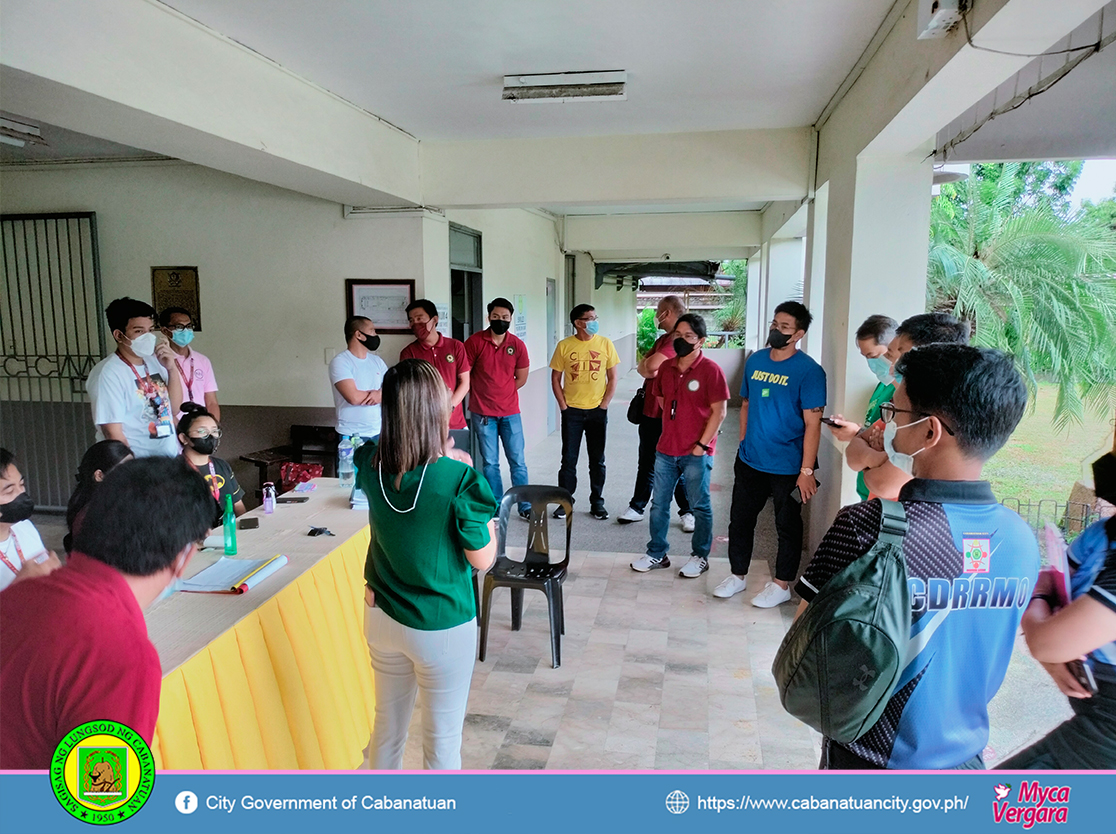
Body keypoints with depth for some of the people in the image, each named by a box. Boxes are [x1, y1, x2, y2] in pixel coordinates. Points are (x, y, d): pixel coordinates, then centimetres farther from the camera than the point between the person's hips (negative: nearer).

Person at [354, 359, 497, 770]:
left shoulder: (370, 464, -10)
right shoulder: (459, 481, -26)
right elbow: (482, 560, -15)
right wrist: (488, 521, -1)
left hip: (381, 616, 6)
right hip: (441, 628, -5)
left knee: (387, 726, 25)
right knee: (442, 741, 14)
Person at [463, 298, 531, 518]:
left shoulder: (517, 345, 0)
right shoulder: (475, 342, -6)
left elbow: (521, 378, 9)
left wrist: (503, 393, 3)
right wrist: (482, 394, 0)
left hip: (510, 412, 1)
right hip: (483, 413, -1)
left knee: (517, 461, 5)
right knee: (490, 463, 7)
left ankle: (525, 506, 16)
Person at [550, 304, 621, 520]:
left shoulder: (605, 344, -1)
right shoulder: (564, 346, -2)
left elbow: (613, 378, 3)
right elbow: (555, 378, 3)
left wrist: (604, 405, -4)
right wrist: (563, 406, -3)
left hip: (597, 411, 1)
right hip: (572, 411, -1)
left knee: (597, 460, 8)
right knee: (569, 459, 4)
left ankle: (597, 503, 21)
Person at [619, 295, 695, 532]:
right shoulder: (662, 339, 16)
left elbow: (651, 364, -27)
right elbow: (642, 367, 10)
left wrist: (648, 366, -6)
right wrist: (649, 371, -11)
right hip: (650, 411, 8)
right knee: (646, 464, 15)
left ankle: (687, 512, 17)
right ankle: (637, 508, 25)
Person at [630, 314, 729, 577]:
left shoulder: (710, 370, -11)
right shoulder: (666, 368, 6)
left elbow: (719, 411, -12)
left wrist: (701, 444, -12)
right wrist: (676, 425, 12)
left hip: (696, 453, -5)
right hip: (665, 450, 6)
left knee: (700, 506, 8)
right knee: (659, 504, 12)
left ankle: (700, 556, 23)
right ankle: (657, 554, 26)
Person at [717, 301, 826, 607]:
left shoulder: (808, 370, -14)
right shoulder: (755, 360, 3)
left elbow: (812, 424, -15)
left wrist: (806, 471, -18)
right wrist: (743, 444, 10)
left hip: (787, 466, -5)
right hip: (749, 461, 5)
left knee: (787, 526, 12)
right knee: (739, 519, 14)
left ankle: (782, 584, 28)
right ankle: (737, 575, 32)